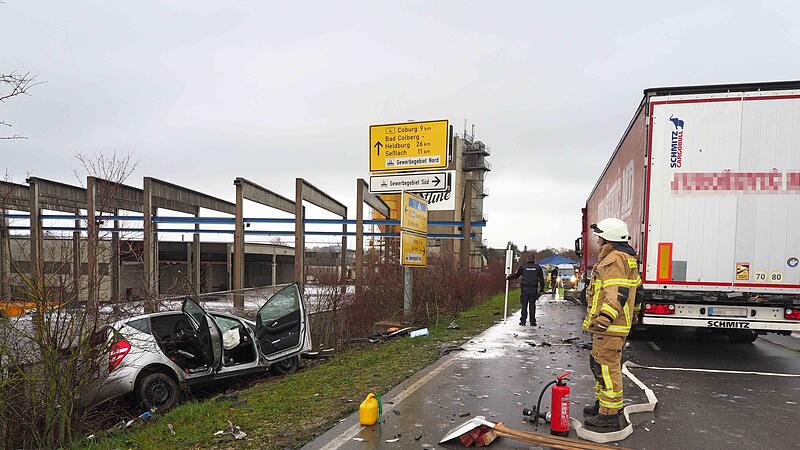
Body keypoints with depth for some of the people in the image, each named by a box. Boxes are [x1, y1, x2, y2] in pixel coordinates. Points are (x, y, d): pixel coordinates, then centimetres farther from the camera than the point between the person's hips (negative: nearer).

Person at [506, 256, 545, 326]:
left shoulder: (523, 266, 2)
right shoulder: (538, 267, 6)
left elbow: (516, 275, 8)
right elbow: (541, 279, 7)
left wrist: (508, 277, 25)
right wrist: (542, 289, 13)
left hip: (525, 289, -1)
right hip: (534, 289, 1)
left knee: (524, 305, 4)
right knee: (532, 305, 5)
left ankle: (523, 321, 3)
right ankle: (532, 322, 6)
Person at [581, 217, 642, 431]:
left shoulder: (614, 259, -16)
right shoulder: (625, 258, 20)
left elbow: (617, 293, -26)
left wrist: (605, 317, -34)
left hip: (609, 326, -11)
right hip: (610, 325, 11)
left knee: (607, 367, -7)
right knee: (599, 364, 20)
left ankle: (610, 415, -1)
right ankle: (603, 404, 32)